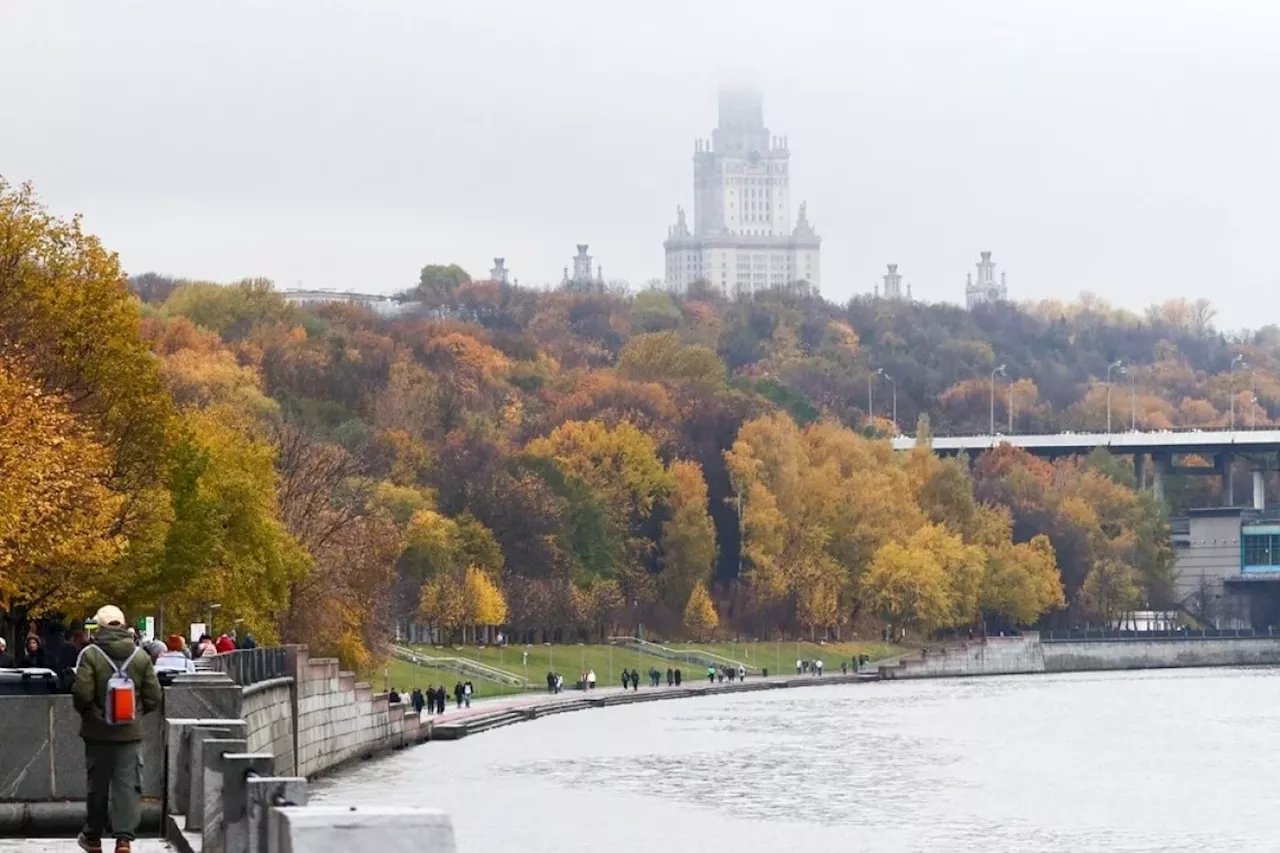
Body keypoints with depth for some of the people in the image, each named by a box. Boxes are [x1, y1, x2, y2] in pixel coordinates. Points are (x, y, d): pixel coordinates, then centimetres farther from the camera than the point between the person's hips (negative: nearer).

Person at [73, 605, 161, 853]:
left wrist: (86, 712, 5)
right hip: (130, 731, 1)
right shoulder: (140, 656, 0)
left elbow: (82, 693, -16)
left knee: (97, 785, 11)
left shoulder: (90, 655, -9)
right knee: (128, 784, 0)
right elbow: (153, 697, 0)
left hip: (98, 731, -1)